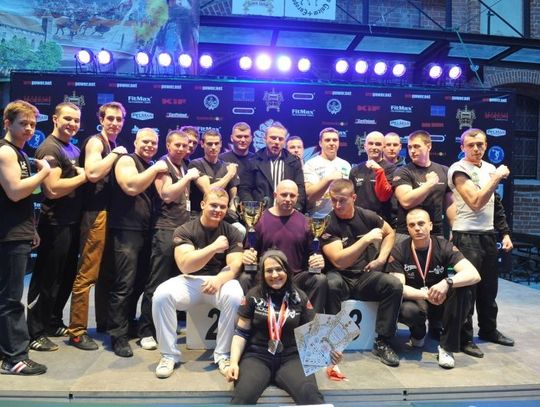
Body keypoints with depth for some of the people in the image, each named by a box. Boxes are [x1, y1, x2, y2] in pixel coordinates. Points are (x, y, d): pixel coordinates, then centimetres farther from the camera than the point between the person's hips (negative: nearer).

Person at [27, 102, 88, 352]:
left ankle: (54, 323, 33)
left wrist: (85, 174, 4)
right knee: (46, 280, 1)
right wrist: (84, 176, -15)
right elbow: (53, 189, -24)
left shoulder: (74, 149, 14)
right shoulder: (49, 148, -14)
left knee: (66, 277, 18)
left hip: (72, 223, 9)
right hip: (55, 225, -9)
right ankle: (36, 333, 15)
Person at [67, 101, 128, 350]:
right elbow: (93, 174, -24)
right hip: (96, 214, -9)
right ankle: (77, 331, 4)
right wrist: (116, 153, -14)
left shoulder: (114, 146, 19)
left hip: (112, 212, 9)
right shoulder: (95, 142, -6)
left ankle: (104, 322, 27)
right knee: (87, 274, -5)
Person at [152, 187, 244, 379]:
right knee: (161, 295, -28)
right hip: (190, 281, 0)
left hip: (220, 280, 0)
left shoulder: (232, 232, 1)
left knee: (235, 297, -33)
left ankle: (223, 354, -13)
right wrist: (214, 247, -29)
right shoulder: (184, 230, -4)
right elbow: (185, 266, -18)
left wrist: (219, 279, -33)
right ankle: (169, 355, -9)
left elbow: (235, 265, -11)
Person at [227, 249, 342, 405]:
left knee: (311, 394, -29)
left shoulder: (300, 297, 6)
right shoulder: (253, 296, 3)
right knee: (243, 396, -31)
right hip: (257, 356, 0)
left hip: (291, 357, 1)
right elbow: (241, 333, 4)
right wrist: (234, 362, -9)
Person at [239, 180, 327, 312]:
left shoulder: (304, 221, 4)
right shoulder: (260, 219, 0)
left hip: (296, 277, 1)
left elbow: (312, 252, 11)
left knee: (320, 279, -24)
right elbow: (248, 251, 6)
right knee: (245, 278, -28)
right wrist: (247, 257, -19)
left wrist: (317, 261, -12)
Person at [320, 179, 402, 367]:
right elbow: (339, 261, -23)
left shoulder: (367, 216, -1)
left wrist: (381, 258, 4)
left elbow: (390, 233, 19)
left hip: (365, 276, 4)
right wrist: (366, 239, -25)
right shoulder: (327, 223, -14)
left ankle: (382, 343, -8)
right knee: (331, 284, -37)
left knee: (395, 285, -22)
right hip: (340, 277, -3)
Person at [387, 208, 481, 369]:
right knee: (407, 311, -36)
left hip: (440, 302, 1)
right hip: (415, 301, -1)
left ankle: (447, 347, -15)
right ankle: (418, 333, 4)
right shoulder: (399, 251, -12)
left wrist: (447, 283, -40)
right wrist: (426, 294, -33)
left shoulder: (444, 246, -11)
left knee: (460, 287, -29)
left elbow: (474, 275, -22)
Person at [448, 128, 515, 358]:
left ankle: (488, 329, 33)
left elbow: (494, 204, 19)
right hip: (467, 236, -7)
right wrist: (497, 178, -15)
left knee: (489, 287, 16)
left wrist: (505, 233, 15)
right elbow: (476, 202, -19)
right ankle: (465, 338, 10)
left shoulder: (490, 168, 13)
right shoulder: (458, 170, -10)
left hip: (489, 235, 7)